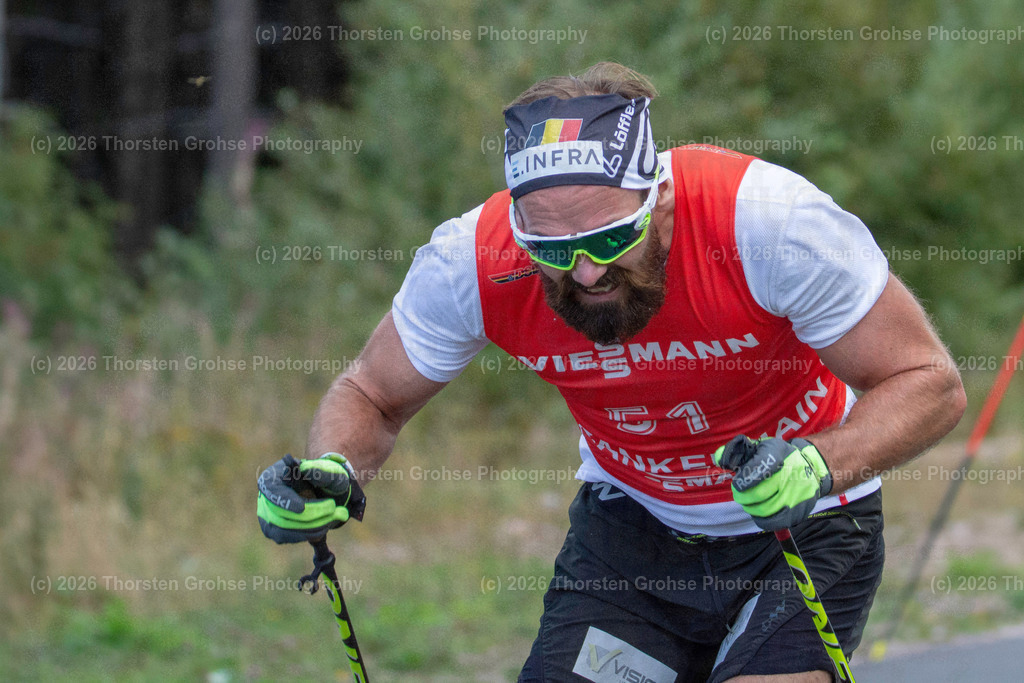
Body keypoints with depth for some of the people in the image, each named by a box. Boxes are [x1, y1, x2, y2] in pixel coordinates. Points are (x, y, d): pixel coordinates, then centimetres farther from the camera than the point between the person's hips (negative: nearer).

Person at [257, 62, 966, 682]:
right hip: (631, 523, 3)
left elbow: (930, 383, -22)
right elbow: (371, 394, -3)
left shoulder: (765, 217, -31)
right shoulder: (470, 261, -23)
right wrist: (329, 473, -25)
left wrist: (819, 467, -41)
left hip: (798, 525, -2)